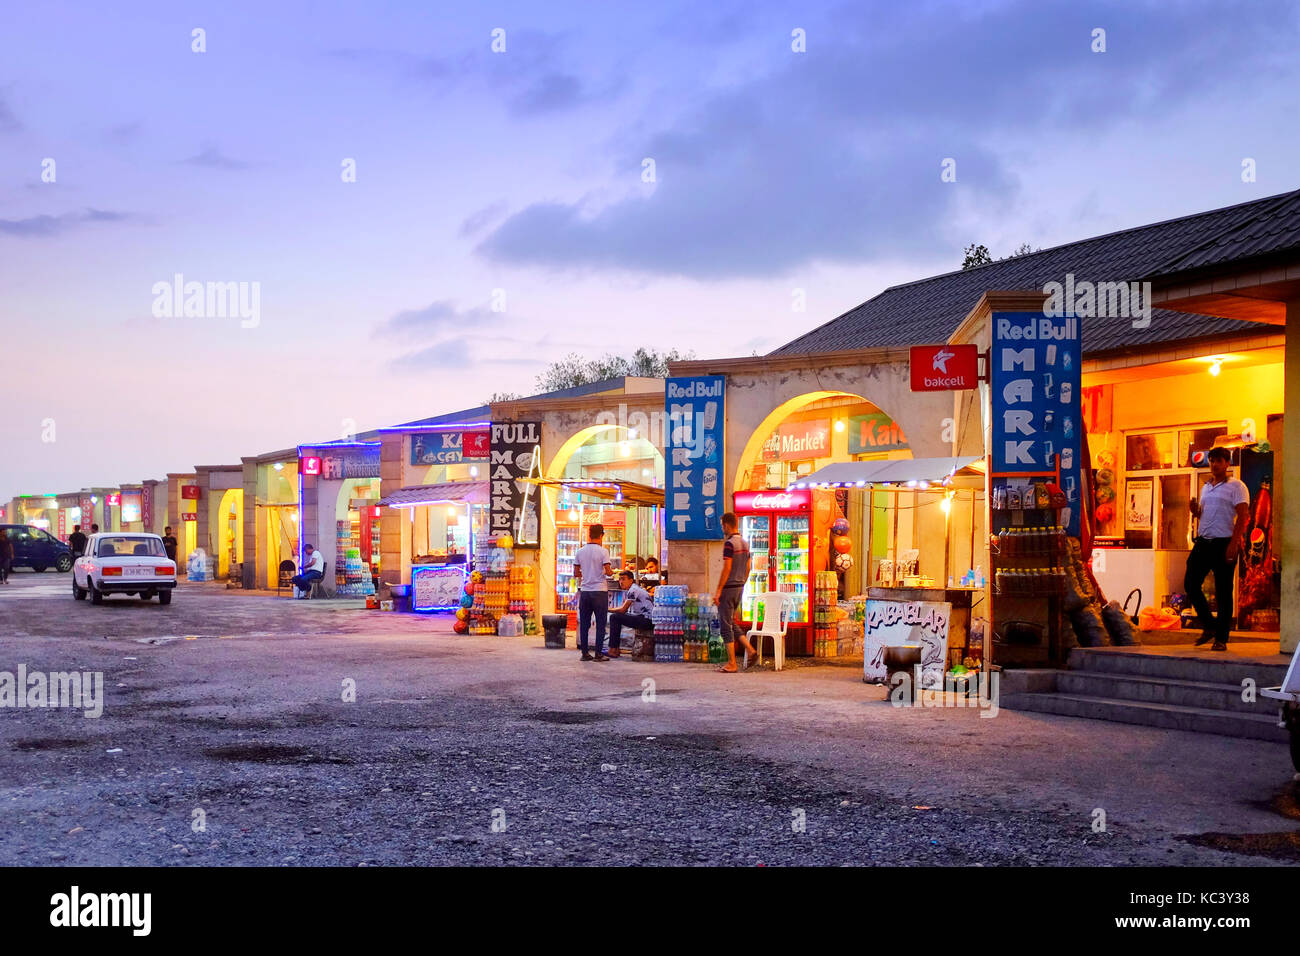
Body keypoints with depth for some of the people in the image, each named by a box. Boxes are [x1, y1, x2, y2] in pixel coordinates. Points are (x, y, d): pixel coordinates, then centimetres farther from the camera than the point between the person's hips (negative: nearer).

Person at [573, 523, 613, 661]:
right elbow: (608, 572, -12)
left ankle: (584, 653, 9)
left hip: (584, 591, 4)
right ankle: (598, 653, 0)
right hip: (599, 591, -4)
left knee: (584, 623, 9)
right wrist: (611, 571, 10)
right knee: (600, 624, 2)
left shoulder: (580, 552, 5)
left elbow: (576, 573, 8)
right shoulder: (603, 552, -8)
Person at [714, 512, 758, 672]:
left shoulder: (729, 543, -16)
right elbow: (748, 568, 15)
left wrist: (718, 591, -17)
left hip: (728, 587, -9)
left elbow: (726, 569, -19)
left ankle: (731, 664, 0)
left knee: (726, 625, -2)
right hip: (739, 587, 9)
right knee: (730, 622, 19)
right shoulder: (745, 543, 11)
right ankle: (750, 650, 8)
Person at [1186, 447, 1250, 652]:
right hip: (1203, 542, 7)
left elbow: (1243, 516, -11)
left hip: (1224, 543, -7)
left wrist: (1233, 544, -20)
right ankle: (1209, 626, 16)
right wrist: (1195, 510, 5)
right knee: (1190, 584, 0)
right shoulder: (1206, 487, 18)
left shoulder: (1236, 487, -3)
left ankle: (1221, 638, 3)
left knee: (1223, 592, -2)